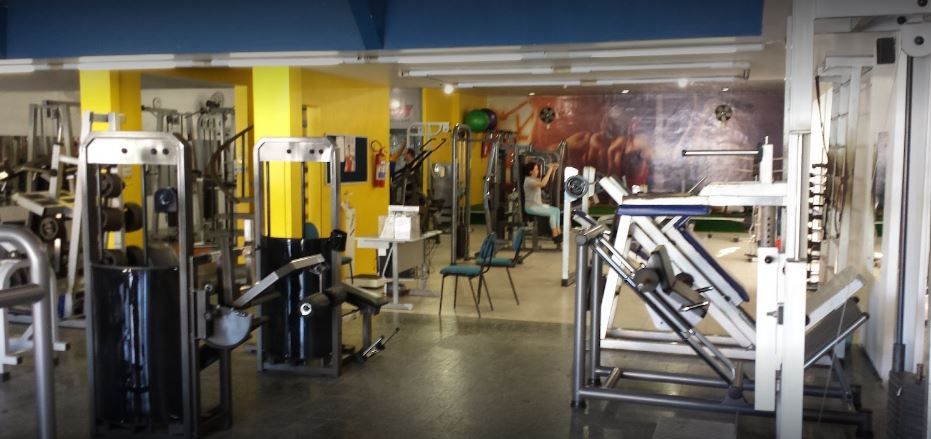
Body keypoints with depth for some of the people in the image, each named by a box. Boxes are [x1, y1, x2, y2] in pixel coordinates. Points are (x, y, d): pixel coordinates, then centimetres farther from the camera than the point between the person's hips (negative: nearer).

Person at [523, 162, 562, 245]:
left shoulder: (536, 179, 12)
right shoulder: (528, 180, -17)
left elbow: (549, 182, 13)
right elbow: (543, 184, -33)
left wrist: (553, 170, 0)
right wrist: (549, 170, -29)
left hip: (538, 205, 9)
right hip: (531, 207, -9)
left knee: (556, 210, -4)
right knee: (552, 212, -19)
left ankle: (558, 232, -6)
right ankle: (555, 236, -13)